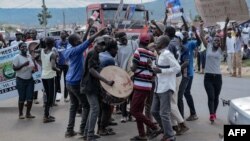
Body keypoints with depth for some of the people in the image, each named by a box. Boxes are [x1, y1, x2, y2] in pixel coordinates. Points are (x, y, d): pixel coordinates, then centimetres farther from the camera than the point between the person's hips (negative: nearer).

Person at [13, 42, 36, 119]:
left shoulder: (29, 56, 7)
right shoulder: (17, 57, -9)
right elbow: (14, 68, -15)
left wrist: (33, 69, -1)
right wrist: (23, 65, -25)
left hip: (30, 79, 5)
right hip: (21, 80, -5)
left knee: (30, 97, 3)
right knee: (22, 98, 1)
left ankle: (28, 113, 15)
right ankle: (20, 114, 14)